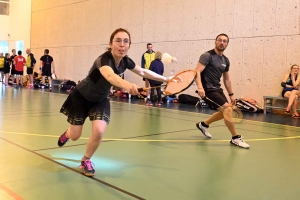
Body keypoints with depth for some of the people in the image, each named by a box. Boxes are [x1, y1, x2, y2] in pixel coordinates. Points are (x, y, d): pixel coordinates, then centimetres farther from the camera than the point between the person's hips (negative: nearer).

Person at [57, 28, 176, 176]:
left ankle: (86, 161, 14)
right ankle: (67, 133, 45)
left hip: (100, 100, 5)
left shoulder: (126, 61, -15)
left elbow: (143, 72, 5)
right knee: (75, 136, 3)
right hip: (81, 96, -4)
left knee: (99, 132, -16)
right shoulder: (104, 59, -36)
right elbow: (110, 75, -60)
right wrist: (126, 85, -80)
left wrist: (165, 79, 7)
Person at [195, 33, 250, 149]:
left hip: (217, 89, 9)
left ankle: (203, 124, 38)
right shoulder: (207, 56, -11)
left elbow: (226, 79, 20)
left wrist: (231, 94, 17)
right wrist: (200, 87, -35)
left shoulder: (226, 60, 12)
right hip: (208, 90, -9)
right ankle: (235, 138, -2)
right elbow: (197, 72, -21)